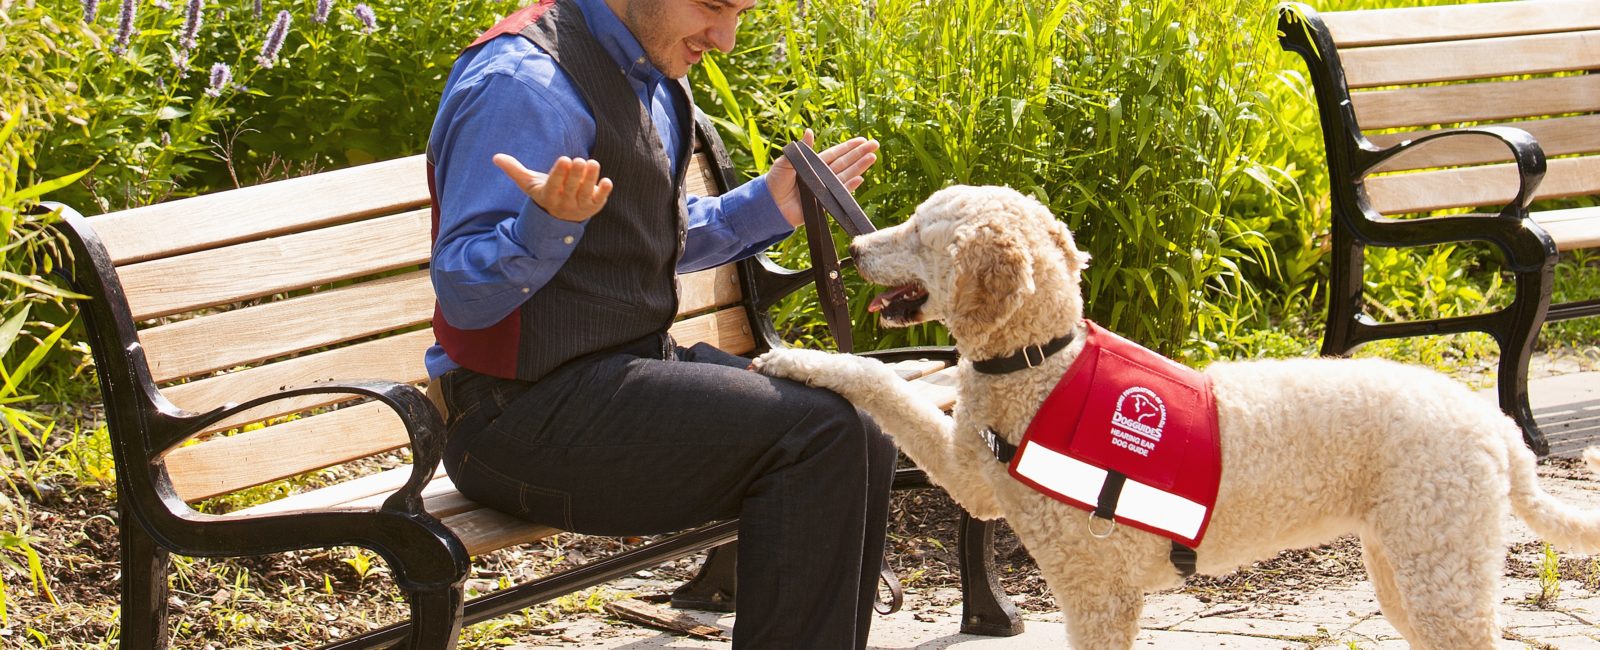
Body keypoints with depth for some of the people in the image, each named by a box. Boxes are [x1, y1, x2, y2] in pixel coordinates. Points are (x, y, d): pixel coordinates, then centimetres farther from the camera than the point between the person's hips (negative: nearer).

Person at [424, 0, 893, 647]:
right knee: (818, 433, -22)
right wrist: (548, 221, -37)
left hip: (636, 365, 10)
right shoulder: (523, 80, -17)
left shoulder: (651, 78, 14)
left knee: (863, 450, -3)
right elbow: (463, 295, -20)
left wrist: (765, 208, 18)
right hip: (525, 415, -10)